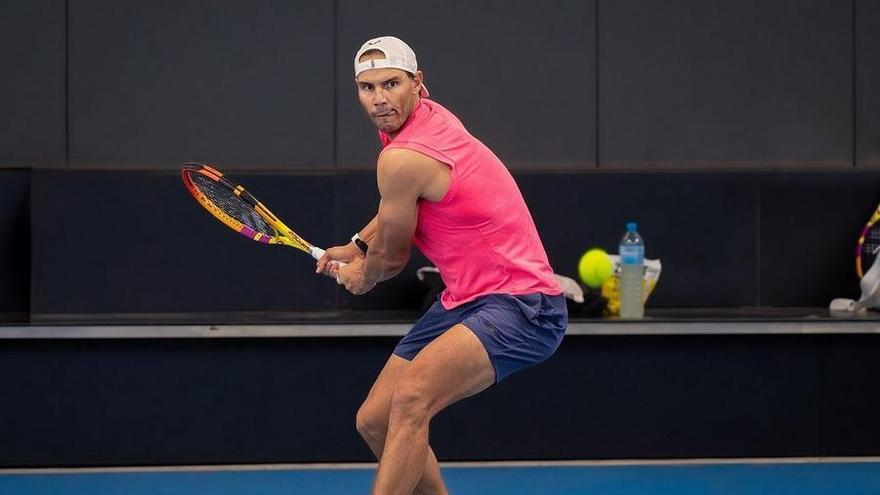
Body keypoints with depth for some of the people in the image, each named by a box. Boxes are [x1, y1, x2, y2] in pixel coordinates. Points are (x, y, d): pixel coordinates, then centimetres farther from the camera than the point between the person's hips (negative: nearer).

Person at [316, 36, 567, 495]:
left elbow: (391, 257, -4)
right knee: (374, 422, 10)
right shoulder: (432, 116, 6)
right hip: (464, 299, 10)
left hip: (520, 305, -10)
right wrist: (357, 247, 24)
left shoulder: (402, 158, -20)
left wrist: (360, 277, 16)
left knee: (410, 399, -33)